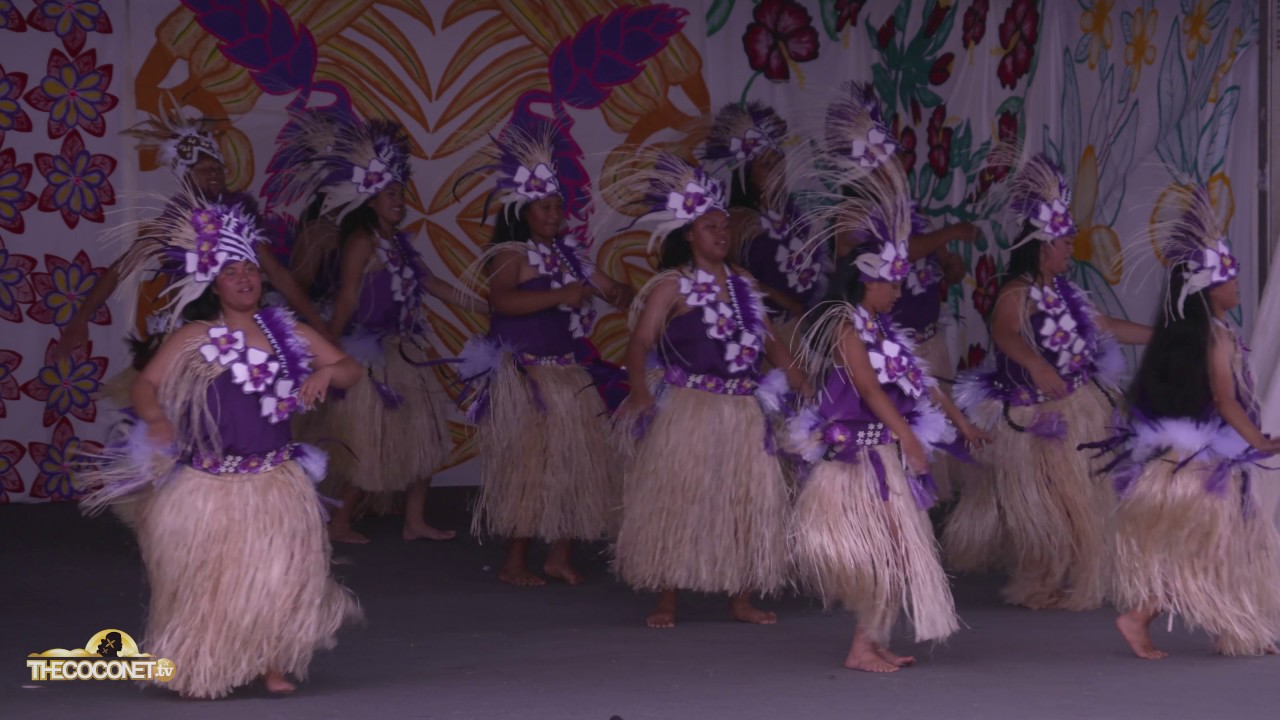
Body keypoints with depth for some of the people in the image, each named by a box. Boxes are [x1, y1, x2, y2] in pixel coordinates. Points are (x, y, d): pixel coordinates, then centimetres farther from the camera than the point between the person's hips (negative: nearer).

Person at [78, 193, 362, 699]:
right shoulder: (195, 339, -3)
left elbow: (351, 370, 12)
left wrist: (326, 373, -10)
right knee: (206, 580, 2)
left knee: (277, 573, -1)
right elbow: (146, 384, -8)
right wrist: (156, 420, -27)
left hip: (276, 482, 3)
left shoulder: (289, 334, 8)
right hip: (211, 483, -3)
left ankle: (273, 664, 13)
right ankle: (198, 671, 19)